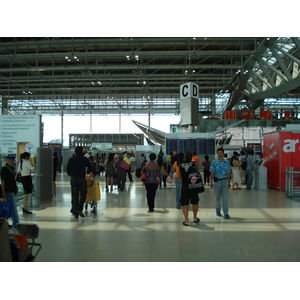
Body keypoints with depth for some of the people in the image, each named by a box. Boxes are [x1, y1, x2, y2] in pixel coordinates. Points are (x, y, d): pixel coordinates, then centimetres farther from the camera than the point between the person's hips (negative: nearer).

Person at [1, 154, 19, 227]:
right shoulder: (4, 169, -12)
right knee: (13, 207, -6)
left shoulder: (12, 168, 14)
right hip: (8, 191, -9)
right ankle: (16, 223, 0)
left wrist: (16, 188, 22)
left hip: (12, 190, 9)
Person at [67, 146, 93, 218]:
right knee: (83, 195, 9)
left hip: (73, 179, 3)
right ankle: (79, 209, -5)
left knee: (74, 196, 7)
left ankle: (75, 212, 8)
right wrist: (90, 175, 29)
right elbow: (90, 169, 10)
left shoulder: (71, 159, 5)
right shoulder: (85, 159, -1)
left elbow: (68, 171, 7)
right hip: (81, 179, -3)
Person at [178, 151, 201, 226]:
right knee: (195, 203, 17)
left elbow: (180, 176, 6)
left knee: (185, 204, 5)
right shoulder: (194, 164, -6)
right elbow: (198, 174, 2)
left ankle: (186, 220, 1)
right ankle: (195, 218, 29)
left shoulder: (180, 165, -2)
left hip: (184, 186, 0)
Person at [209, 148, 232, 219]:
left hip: (224, 181, 1)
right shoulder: (214, 162, -3)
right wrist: (211, 182, -6)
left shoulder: (226, 162, 2)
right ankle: (218, 210, 27)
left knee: (225, 197, -5)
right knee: (217, 197, 9)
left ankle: (226, 212, -2)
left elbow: (228, 173, 7)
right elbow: (212, 172, -2)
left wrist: (229, 182, 9)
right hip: (217, 181, -1)